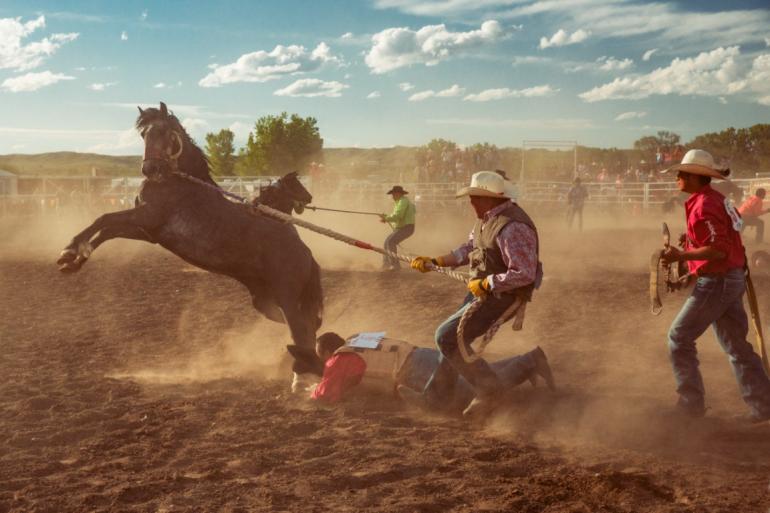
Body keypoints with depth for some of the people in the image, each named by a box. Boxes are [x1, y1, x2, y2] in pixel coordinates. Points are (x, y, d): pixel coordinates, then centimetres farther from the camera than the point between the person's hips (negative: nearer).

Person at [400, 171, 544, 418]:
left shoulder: (511, 228, -27)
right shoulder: (487, 219, 4)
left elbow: (524, 274, -31)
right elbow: (467, 250, 15)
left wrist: (485, 284, -23)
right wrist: (433, 262, 7)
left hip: (502, 296, -10)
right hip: (484, 292, 10)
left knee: (447, 336, -11)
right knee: (454, 338, 15)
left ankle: (488, 390, 0)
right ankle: (433, 396, 27)